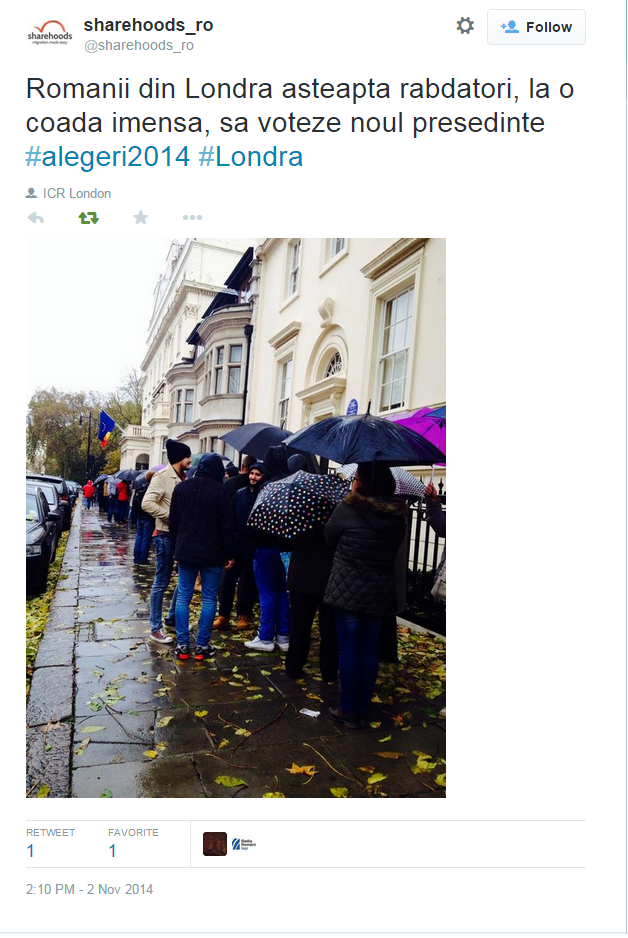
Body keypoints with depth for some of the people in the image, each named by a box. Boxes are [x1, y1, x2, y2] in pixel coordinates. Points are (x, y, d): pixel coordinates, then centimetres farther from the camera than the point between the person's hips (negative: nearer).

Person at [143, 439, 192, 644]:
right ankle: (156, 628, 11)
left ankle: (172, 617, 30)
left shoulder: (182, 478, 11)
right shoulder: (163, 476, -13)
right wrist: (172, 517, -21)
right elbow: (147, 503, -23)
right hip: (166, 536, -8)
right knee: (161, 583, 1)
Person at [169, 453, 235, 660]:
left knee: (183, 597, 9)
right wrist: (229, 554, -3)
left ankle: (182, 645, 11)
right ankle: (202, 646, 8)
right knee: (209, 599, 5)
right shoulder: (219, 491, -11)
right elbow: (226, 525, -11)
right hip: (211, 554, -4)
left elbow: (173, 521, 9)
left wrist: (176, 548, 17)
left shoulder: (181, 487, 4)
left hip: (185, 551, 4)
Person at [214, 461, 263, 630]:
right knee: (228, 579, 2)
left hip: (255, 546, -2)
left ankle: (244, 615, 22)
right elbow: (231, 517, 5)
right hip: (236, 543, 2)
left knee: (248, 582, 10)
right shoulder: (239, 494, 6)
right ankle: (223, 615, 12)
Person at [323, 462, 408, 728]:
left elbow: (329, 539, 1)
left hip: (348, 590, -4)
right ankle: (363, 709, 22)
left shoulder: (346, 509, -14)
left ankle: (349, 711, 15)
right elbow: (394, 550, 10)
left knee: (349, 649, 6)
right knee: (370, 650, 12)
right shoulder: (398, 515, 0)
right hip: (381, 592, 4)